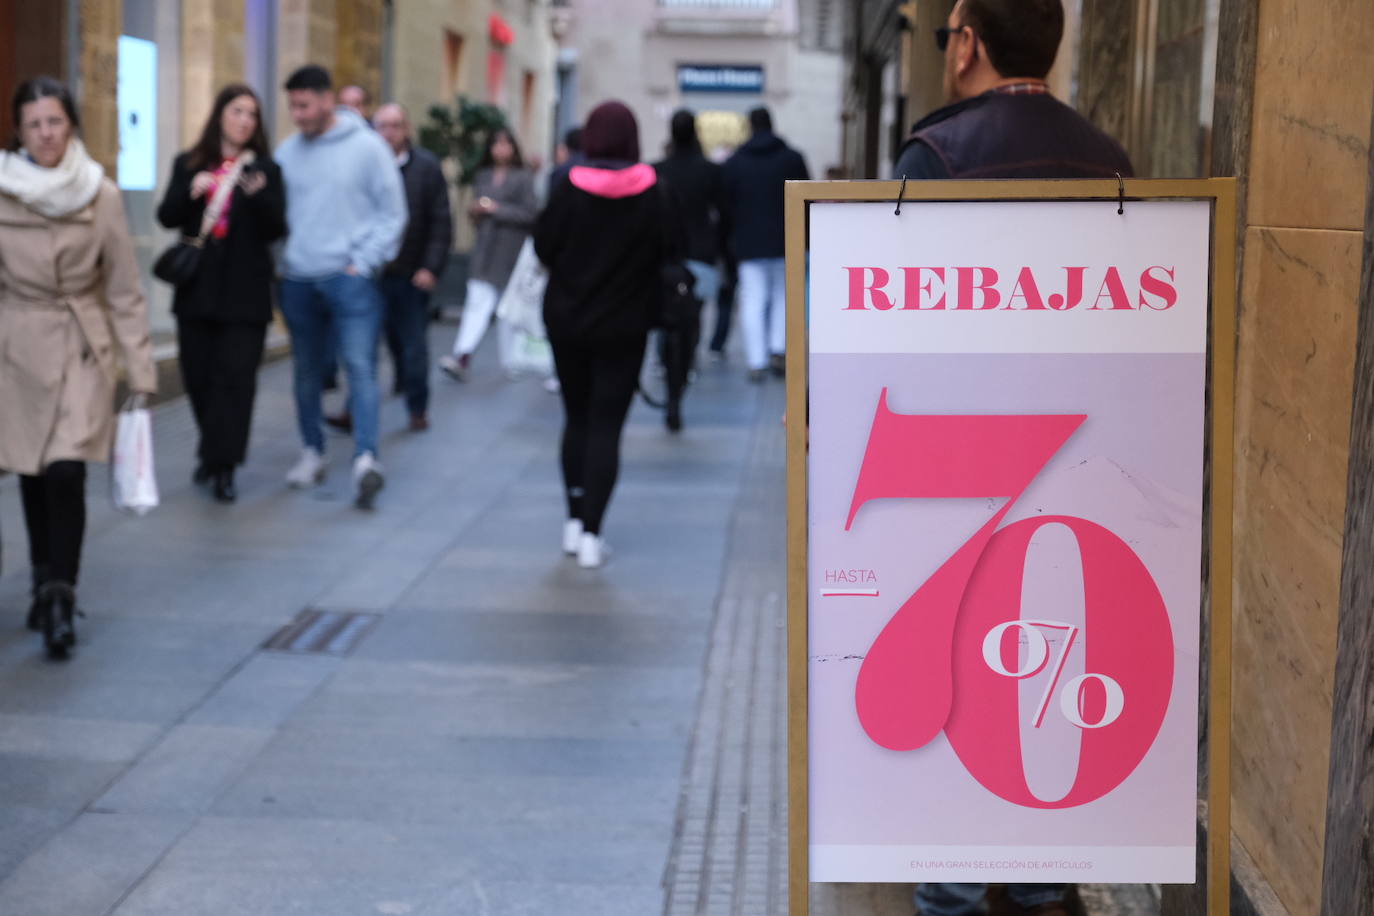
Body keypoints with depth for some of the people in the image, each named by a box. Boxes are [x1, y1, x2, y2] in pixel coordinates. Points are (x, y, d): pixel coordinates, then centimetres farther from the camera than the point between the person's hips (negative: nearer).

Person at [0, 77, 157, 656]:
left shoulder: (101, 196, -5)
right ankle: (47, 584, 28)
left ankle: (60, 599, -7)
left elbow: (125, 291, -1)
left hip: (82, 348, -1)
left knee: (66, 473, -14)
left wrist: (141, 370, -3)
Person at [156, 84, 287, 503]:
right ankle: (214, 451, 27)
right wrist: (191, 191, -17)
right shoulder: (189, 165, 8)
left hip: (245, 291, -2)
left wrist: (257, 192, -22)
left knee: (235, 377, -7)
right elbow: (167, 217, 1)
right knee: (198, 375, 8)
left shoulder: (265, 169, 3)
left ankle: (223, 467, -7)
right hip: (197, 287, 2)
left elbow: (276, 229, -4)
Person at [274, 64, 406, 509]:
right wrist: (280, 261, 4)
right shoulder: (287, 152, 8)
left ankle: (366, 458, -22)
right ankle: (313, 452, 27)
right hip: (298, 280, 5)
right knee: (307, 370, 13)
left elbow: (393, 213, -3)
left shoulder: (367, 147, -3)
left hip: (350, 277, -5)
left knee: (359, 365, -16)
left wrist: (363, 263, -9)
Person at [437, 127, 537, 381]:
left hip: (511, 251, -3)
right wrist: (474, 211, -1)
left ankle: (511, 362, 17)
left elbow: (531, 213, -10)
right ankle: (462, 357, -20)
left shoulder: (524, 178, -3)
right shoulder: (482, 176, 11)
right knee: (477, 301, -9)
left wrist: (497, 209, -12)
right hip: (485, 247, 3)